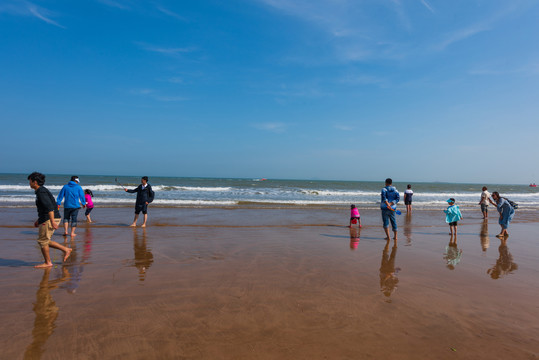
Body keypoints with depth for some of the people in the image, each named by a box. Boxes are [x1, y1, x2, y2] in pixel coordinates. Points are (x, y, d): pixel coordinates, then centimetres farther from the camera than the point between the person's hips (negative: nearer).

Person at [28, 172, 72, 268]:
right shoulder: (42, 190, 17)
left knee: (42, 241, 0)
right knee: (45, 241, 14)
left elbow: (49, 207, -24)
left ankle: (47, 263, 10)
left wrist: (52, 222, -28)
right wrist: (38, 220, 28)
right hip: (46, 219, 10)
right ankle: (66, 250, 14)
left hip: (49, 219, -10)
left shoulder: (41, 192, -15)